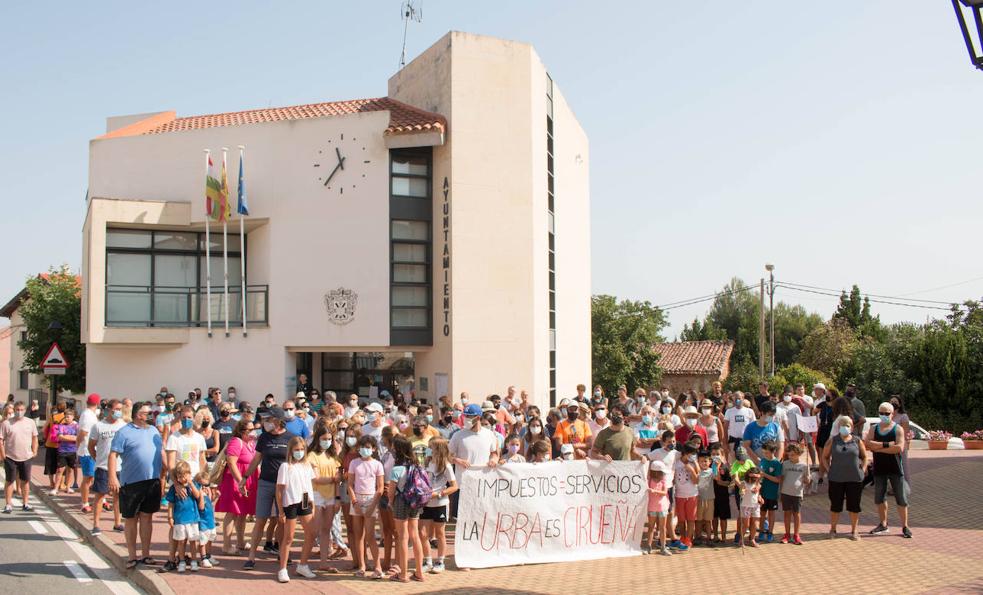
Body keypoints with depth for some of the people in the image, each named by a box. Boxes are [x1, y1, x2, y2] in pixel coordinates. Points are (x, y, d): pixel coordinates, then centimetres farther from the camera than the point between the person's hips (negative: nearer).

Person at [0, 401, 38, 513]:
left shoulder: (31, 422, 2)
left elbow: (34, 438, 10)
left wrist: (34, 451, 4)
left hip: (26, 457, 2)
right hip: (10, 457, -2)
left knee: (25, 481, 9)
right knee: (10, 481, 4)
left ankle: (25, 503, 19)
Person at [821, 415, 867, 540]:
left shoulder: (857, 441, 4)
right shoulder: (832, 441, 3)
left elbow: (864, 457, 11)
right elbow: (824, 457, 8)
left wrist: (862, 470, 1)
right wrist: (829, 470, -1)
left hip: (855, 479, 0)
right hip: (836, 479, 0)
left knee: (854, 505, 6)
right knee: (835, 505, 7)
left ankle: (854, 531, 18)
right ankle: (833, 529, 20)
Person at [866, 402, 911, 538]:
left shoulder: (898, 429, -2)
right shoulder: (873, 430, 7)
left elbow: (899, 447, -17)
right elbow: (868, 445, -10)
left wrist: (878, 448, -15)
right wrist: (887, 444, -18)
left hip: (895, 468, -3)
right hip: (879, 468, 4)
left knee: (901, 499, -1)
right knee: (879, 498, 11)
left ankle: (905, 527, 6)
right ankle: (883, 524, 24)